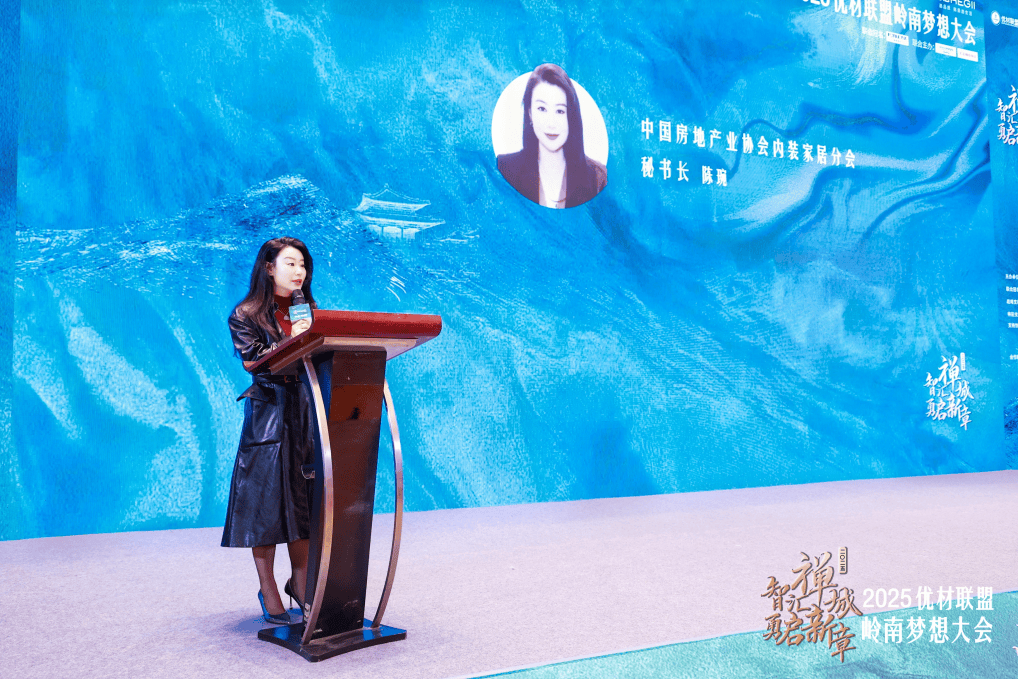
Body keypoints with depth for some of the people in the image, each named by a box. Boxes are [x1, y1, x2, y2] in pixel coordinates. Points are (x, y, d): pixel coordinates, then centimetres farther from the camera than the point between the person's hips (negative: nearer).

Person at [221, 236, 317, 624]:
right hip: (268, 413, -4)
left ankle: (300, 580, 18)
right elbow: (252, 361, -11)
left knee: (303, 497, 5)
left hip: (306, 410, 4)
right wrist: (292, 341, -19)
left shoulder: (309, 311, 16)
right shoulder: (246, 314, 2)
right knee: (266, 499, -2)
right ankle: (268, 591, 9)